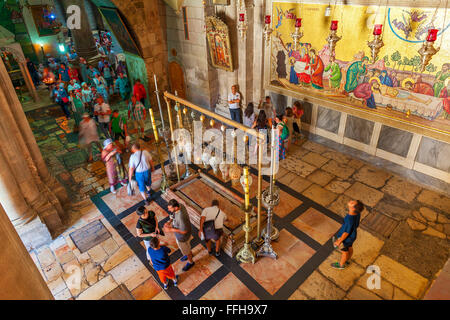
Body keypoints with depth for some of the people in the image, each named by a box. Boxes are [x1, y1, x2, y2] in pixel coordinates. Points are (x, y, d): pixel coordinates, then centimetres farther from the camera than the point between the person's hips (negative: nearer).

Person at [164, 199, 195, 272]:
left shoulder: (181, 217, -46)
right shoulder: (180, 205, -21)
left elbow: (184, 231, -31)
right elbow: (174, 216, 1)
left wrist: (170, 230, -28)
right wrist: (169, 222, -15)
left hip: (183, 236, -7)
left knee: (185, 249, 22)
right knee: (186, 245, 35)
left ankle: (190, 262, 52)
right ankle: (189, 254, 65)